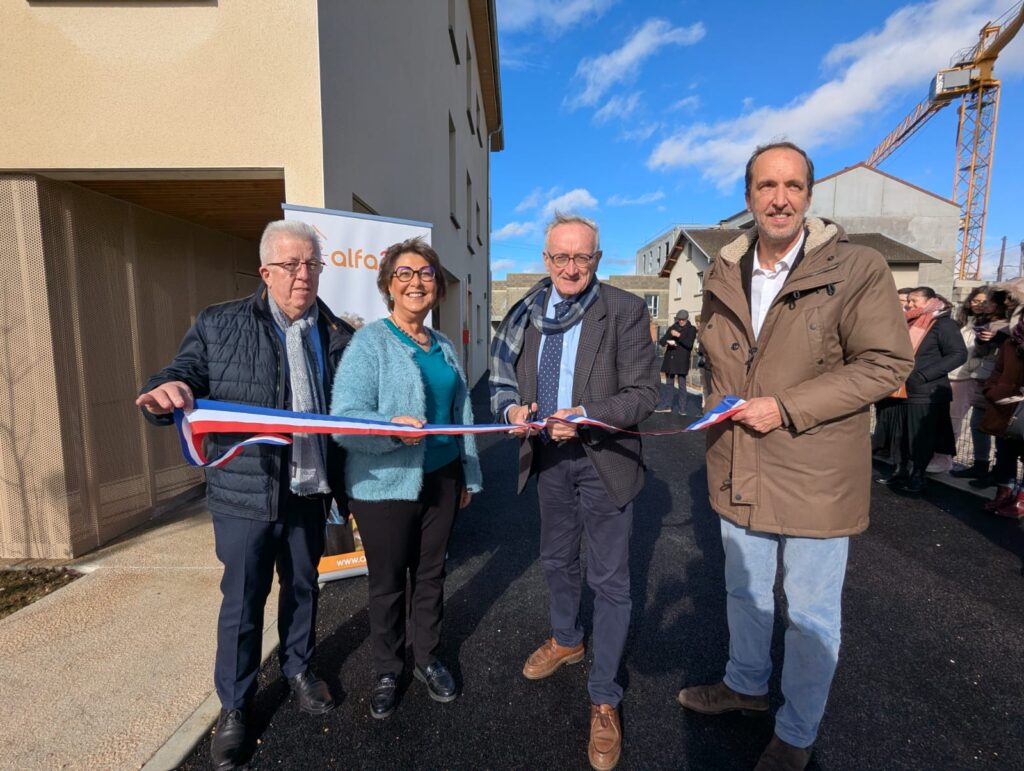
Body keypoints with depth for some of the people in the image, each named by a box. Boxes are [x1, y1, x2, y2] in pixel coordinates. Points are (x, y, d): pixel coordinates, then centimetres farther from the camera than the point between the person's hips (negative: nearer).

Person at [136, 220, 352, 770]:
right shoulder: (219, 325, -2)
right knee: (242, 601, 10)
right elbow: (184, 376, -6)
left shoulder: (339, 335, 2)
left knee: (303, 588, 19)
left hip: (309, 491, 2)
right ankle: (234, 706, 33)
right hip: (246, 492, -2)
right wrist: (169, 389, -31)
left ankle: (298, 668, 44)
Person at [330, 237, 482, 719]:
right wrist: (391, 426, -39)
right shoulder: (369, 342, -11)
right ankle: (387, 671, 37)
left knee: (431, 573, 19)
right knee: (387, 581, 13)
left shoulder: (444, 347, 9)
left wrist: (469, 475, 16)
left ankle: (427, 660, 41)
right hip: (386, 484, -5)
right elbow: (343, 417, -20)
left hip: (441, 477, 5)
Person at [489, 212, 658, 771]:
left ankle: (603, 698, 27)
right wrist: (512, 408, -15)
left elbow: (644, 393, -15)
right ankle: (566, 640, 52)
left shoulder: (625, 310, -12)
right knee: (556, 561, 24)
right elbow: (505, 382, 7)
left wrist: (586, 417, -29)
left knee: (608, 580, 7)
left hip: (604, 460, -5)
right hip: (548, 457, 5)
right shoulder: (529, 313, 1)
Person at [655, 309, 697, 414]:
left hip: (682, 361, -5)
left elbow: (689, 344, -13)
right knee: (669, 383, 12)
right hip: (670, 359, 5)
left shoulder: (691, 330, -1)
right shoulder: (672, 328, 10)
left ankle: (682, 408, 1)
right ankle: (667, 405, 21)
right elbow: (662, 341, 6)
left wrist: (679, 336, -21)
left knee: (681, 384, -3)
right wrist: (667, 341, -16)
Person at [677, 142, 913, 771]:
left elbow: (886, 363, -13)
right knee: (744, 590, 23)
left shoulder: (857, 268, -11)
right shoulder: (723, 276, 5)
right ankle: (747, 683, 49)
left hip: (816, 477, -4)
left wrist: (785, 408, -20)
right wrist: (719, 409, 7)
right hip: (740, 473, 5)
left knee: (811, 615, 12)